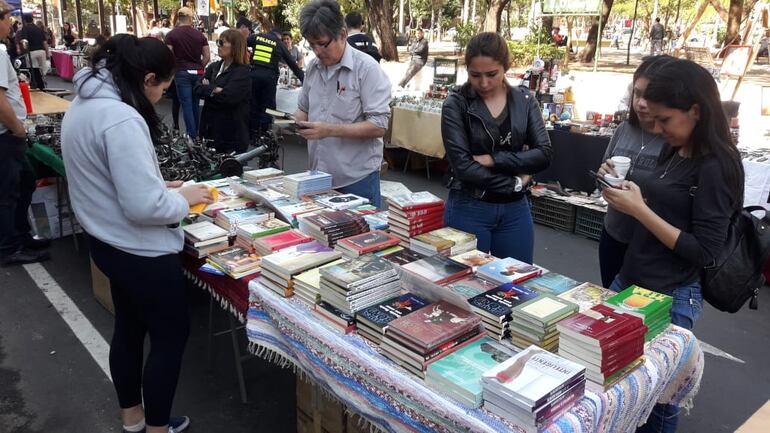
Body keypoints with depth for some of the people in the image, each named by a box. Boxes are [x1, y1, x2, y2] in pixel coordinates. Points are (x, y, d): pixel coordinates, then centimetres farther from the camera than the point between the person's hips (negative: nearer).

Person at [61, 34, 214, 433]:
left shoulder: (82, 105, 4)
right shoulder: (122, 119, -27)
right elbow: (144, 207, -29)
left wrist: (159, 183, 11)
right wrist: (185, 198, -12)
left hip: (107, 242, 10)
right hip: (141, 252, -10)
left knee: (129, 327, 25)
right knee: (171, 336, 10)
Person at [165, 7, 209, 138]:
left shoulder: (171, 35, -4)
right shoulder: (200, 35, 4)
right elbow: (207, 57, 3)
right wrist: (198, 68, 15)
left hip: (182, 73, -3)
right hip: (197, 73, 3)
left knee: (187, 105, 0)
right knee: (195, 104, 14)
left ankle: (192, 136, 0)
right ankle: (196, 133, 23)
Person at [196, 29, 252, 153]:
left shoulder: (243, 72, -10)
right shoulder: (213, 67, 12)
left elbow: (227, 97, -21)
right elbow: (198, 89, 0)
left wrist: (208, 88, -7)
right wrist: (214, 90, -18)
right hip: (210, 129, 7)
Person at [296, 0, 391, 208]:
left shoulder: (367, 68, -12)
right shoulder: (313, 67, 7)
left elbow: (379, 126, -18)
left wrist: (329, 130, -23)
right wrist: (298, 121, -4)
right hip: (318, 177, 6)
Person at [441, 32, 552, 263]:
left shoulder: (524, 101, 3)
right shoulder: (456, 105, -8)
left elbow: (543, 155, -7)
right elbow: (463, 166, -17)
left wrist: (493, 159, -16)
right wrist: (514, 182, -11)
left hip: (515, 210, 3)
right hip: (469, 210, -3)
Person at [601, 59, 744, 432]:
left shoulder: (716, 168, -16)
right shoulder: (673, 153, 7)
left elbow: (704, 251, -19)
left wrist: (639, 209, -22)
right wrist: (627, 195, -3)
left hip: (670, 298, -8)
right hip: (629, 279, 8)